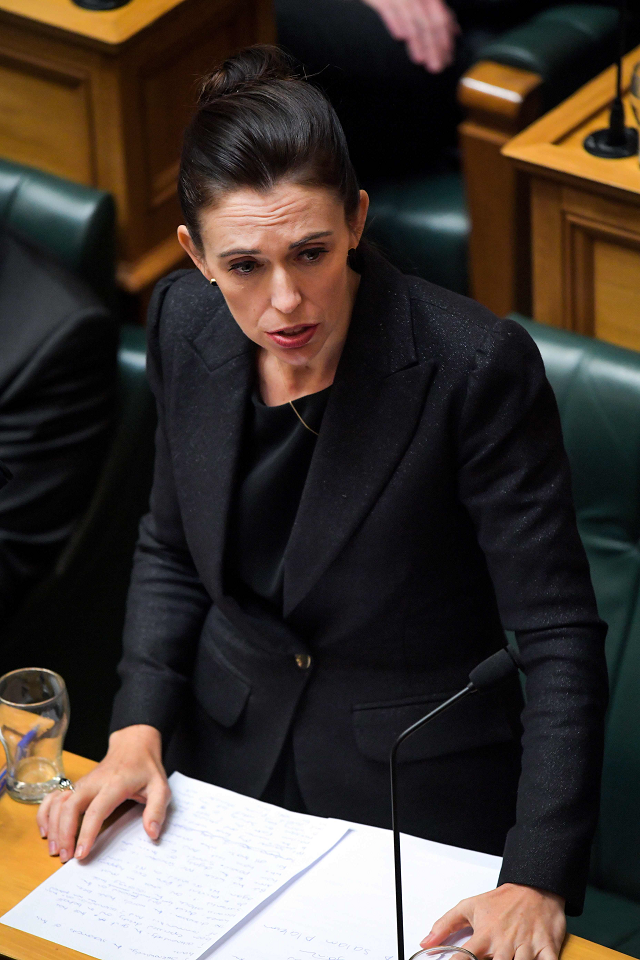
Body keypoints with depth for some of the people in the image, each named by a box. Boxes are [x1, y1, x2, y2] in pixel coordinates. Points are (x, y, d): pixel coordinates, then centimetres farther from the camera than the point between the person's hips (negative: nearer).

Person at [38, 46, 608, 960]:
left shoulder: (475, 366, -23)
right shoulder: (185, 323, -6)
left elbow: (558, 635, -20)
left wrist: (538, 880, -28)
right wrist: (139, 730, -5)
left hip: (412, 792, -4)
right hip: (227, 762, 4)